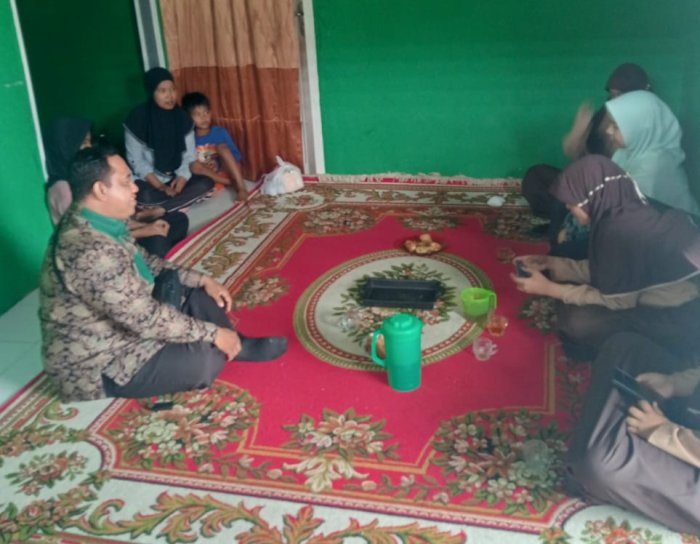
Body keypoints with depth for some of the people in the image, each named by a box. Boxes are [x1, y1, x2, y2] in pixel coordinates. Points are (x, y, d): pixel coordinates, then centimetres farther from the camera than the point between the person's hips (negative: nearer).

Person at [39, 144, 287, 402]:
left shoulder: (101, 224, -2)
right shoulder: (89, 252, -34)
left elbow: (145, 262, 14)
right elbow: (145, 318, -31)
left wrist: (202, 279, 5)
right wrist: (213, 333, -21)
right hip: (98, 365, -10)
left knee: (198, 295, 9)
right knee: (207, 358, -20)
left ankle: (236, 345, 20)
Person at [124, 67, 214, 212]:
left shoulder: (182, 117, -1)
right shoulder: (137, 119, -13)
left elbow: (189, 155, -1)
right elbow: (136, 160, -12)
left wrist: (182, 177, -21)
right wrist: (160, 187, -21)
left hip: (176, 178, 5)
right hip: (149, 180, -5)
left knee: (206, 183, -23)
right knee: (144, 195, -38)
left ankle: (155, 211, -23)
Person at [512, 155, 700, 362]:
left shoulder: (623, 231, -27)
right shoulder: (626, 212, 0)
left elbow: (615, 301, -17)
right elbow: (604, 270, 11)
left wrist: (548, 288, -11)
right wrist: (553, 263, 9)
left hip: (678, 317, -9)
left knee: (577, 321, -17)